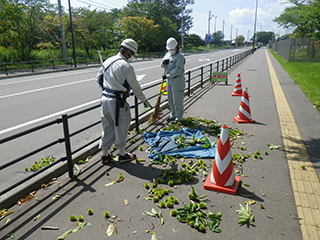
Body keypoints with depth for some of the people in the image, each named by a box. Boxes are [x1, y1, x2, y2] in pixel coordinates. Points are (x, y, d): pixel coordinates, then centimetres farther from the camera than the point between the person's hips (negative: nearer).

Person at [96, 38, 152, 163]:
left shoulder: (108, 61, 10)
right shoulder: (126, 66, -13)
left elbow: (98, 78, 18)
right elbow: (135, 86, -8)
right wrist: (144, 100, 5)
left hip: (104, 98, 8)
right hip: (117, 101, -7)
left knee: (107, 127, 16)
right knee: (120, 128, 8)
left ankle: (105, 155, 27)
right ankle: (122, 155, 23)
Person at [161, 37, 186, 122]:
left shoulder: (180, 57, -12)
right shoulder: (168, 54, 13)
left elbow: (177, 70, -20)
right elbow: (162, 65, 16)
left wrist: (167, 76, -19)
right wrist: (163, 62, -7)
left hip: (177, 80, -8)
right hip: (169, 80, 8)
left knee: (177, 100, -2)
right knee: (170, 99, 15)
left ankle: (179, 118, 9)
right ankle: (173, 115, 29)